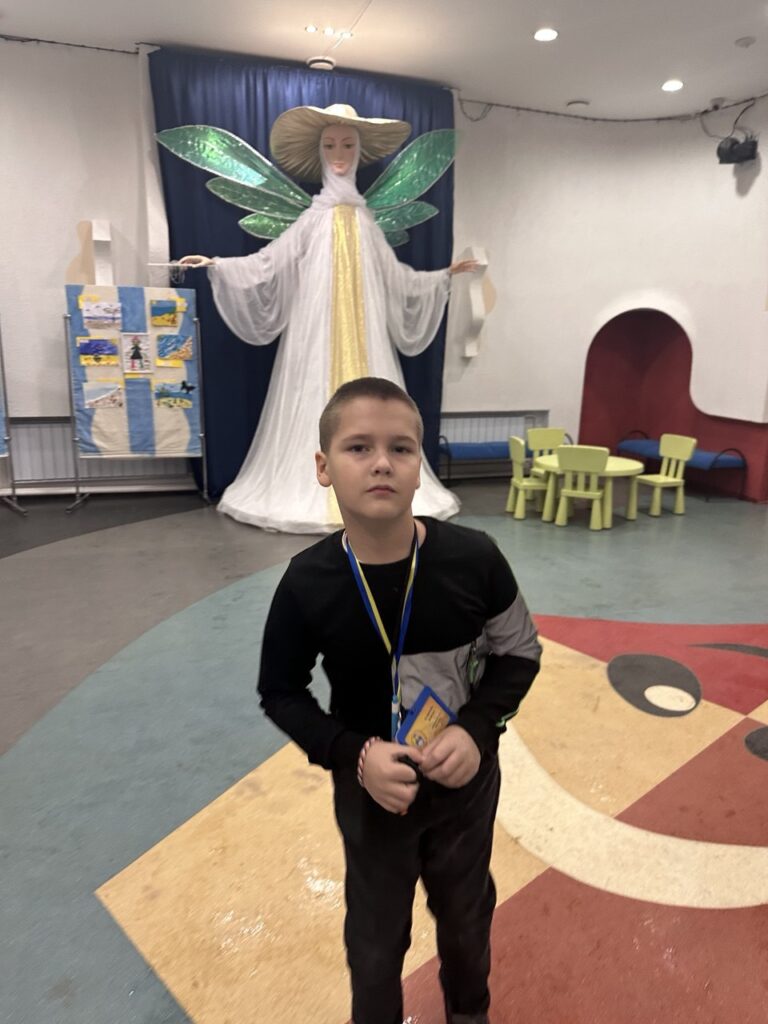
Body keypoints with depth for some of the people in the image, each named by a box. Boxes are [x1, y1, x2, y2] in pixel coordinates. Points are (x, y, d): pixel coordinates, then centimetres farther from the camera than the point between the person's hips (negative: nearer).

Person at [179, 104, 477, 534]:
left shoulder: (365, 219, 13)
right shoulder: (313, 219, 5)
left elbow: (395, 277, 18)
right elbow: (267, 263, 1)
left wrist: (444, 275, 23)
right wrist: (218, 264, -7)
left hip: (364, 330, 3)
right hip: (318, 328, -2)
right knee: (318, 400, -4)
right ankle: (314, 492, 3)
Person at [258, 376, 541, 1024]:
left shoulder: (473, 558, -23)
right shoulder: (308, 582, -22)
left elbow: (519, 652, -6)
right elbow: (280, 693, -8)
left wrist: (478, 729, -21)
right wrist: (353, 754, -21)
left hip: (467, 783, 1)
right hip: (371, 794, -1)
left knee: (466, 917, 28)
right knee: (375, 944, 21)